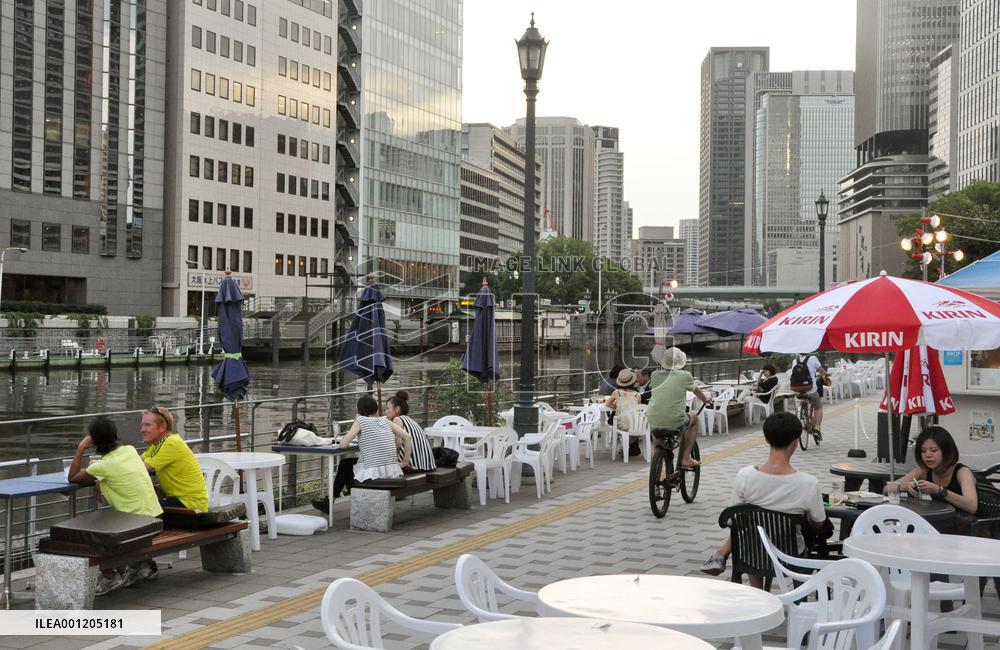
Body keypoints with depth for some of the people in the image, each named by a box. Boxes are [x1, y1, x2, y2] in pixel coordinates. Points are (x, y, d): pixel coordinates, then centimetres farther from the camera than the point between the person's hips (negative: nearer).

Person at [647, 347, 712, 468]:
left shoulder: (655, 375, 5)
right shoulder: (685, 376, -2)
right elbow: (696, 391, 18)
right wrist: (706, 399, 41)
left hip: (654, 421, 3)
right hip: (674, 421, -3)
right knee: (694, 420, 28)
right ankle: (686, 458, 22)